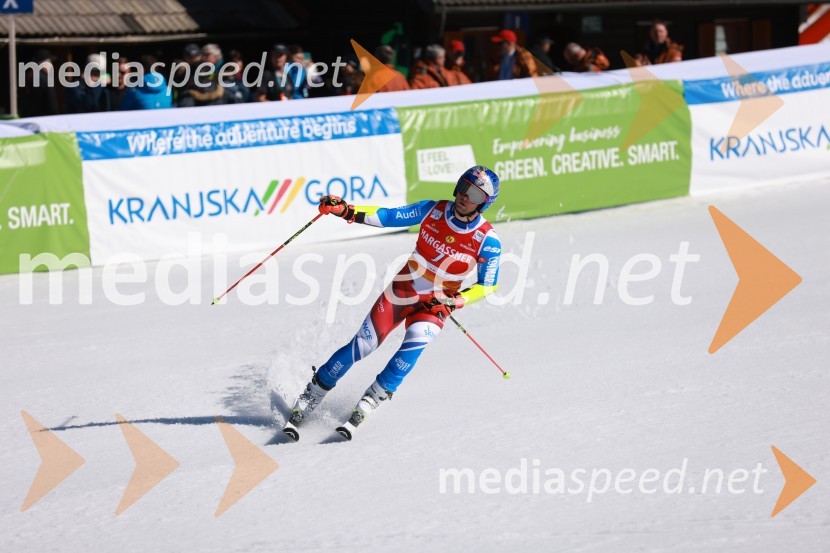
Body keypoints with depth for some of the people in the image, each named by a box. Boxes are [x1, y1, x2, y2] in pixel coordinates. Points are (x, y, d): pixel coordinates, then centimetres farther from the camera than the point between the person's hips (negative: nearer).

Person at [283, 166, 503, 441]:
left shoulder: (487, 241, -14)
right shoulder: (433, 211, -9)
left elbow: (487, 284, -3)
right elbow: (390, 216, -4)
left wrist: (456, 301, -18)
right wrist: (346, 211, -16)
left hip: (434, 305, -2)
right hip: (401, 290, 2)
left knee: (415, 342, -31)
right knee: (361, 346, -5)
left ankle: (368, 404, -22)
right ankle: (307, 401, 8)